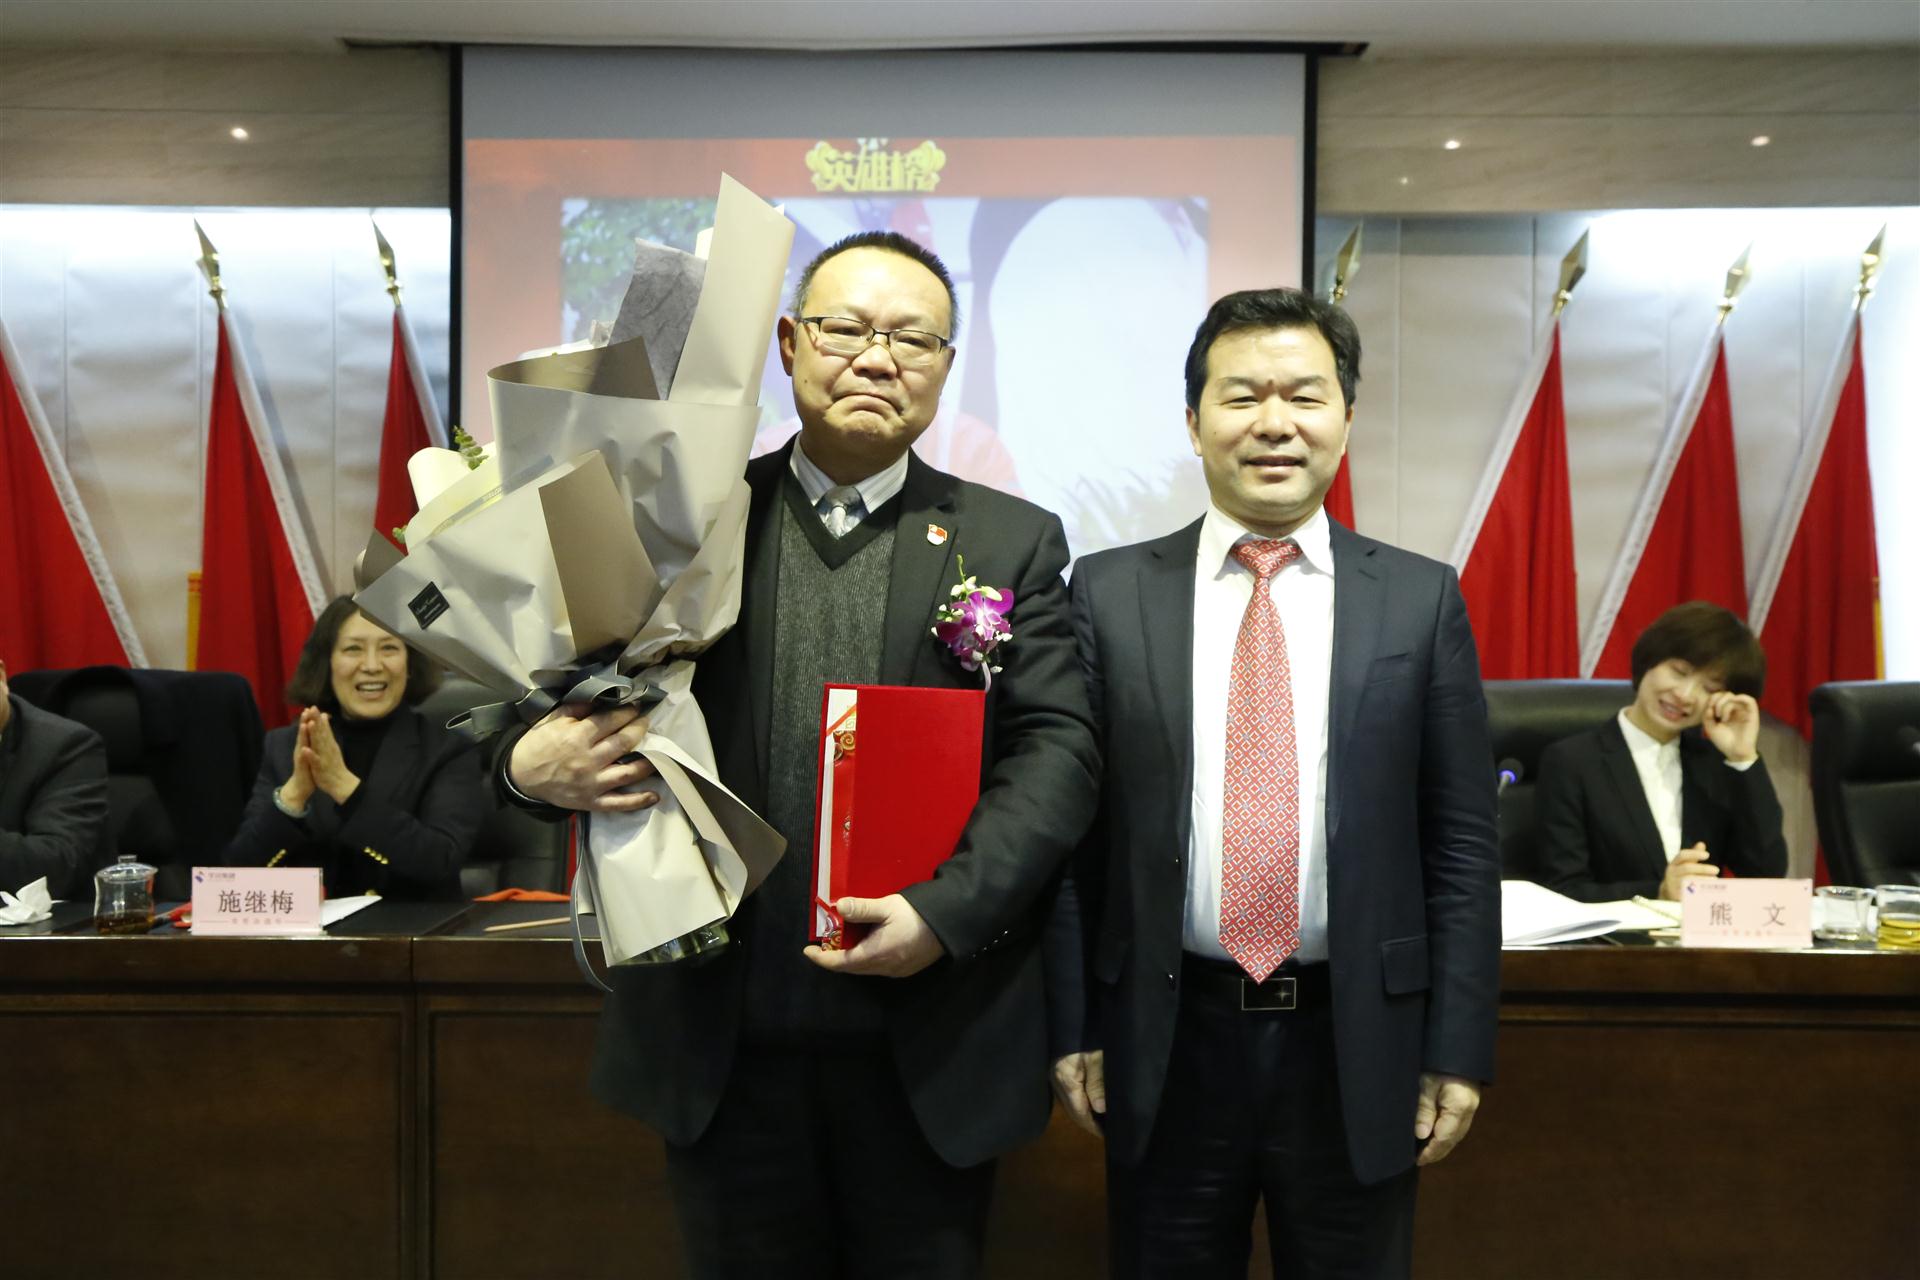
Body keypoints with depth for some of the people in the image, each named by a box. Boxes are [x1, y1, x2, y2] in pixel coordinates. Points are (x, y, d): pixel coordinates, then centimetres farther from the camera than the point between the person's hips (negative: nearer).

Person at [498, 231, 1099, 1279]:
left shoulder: (1012, 542, 4)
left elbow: (1055, 750, -3)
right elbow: (582, 697, 6)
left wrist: (948, 909, -16)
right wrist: (530, 764, -17)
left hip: (928, 1048, 0)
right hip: (723, 1042, 1)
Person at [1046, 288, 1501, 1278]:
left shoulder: (1421, 600, 0)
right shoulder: (1109, 593, 0)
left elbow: (1461, 842, 0)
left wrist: (1459, 1050, -1)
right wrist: (1071, 1028, -1)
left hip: (1357, 1045, 0)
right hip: (1165, 1042, 0)